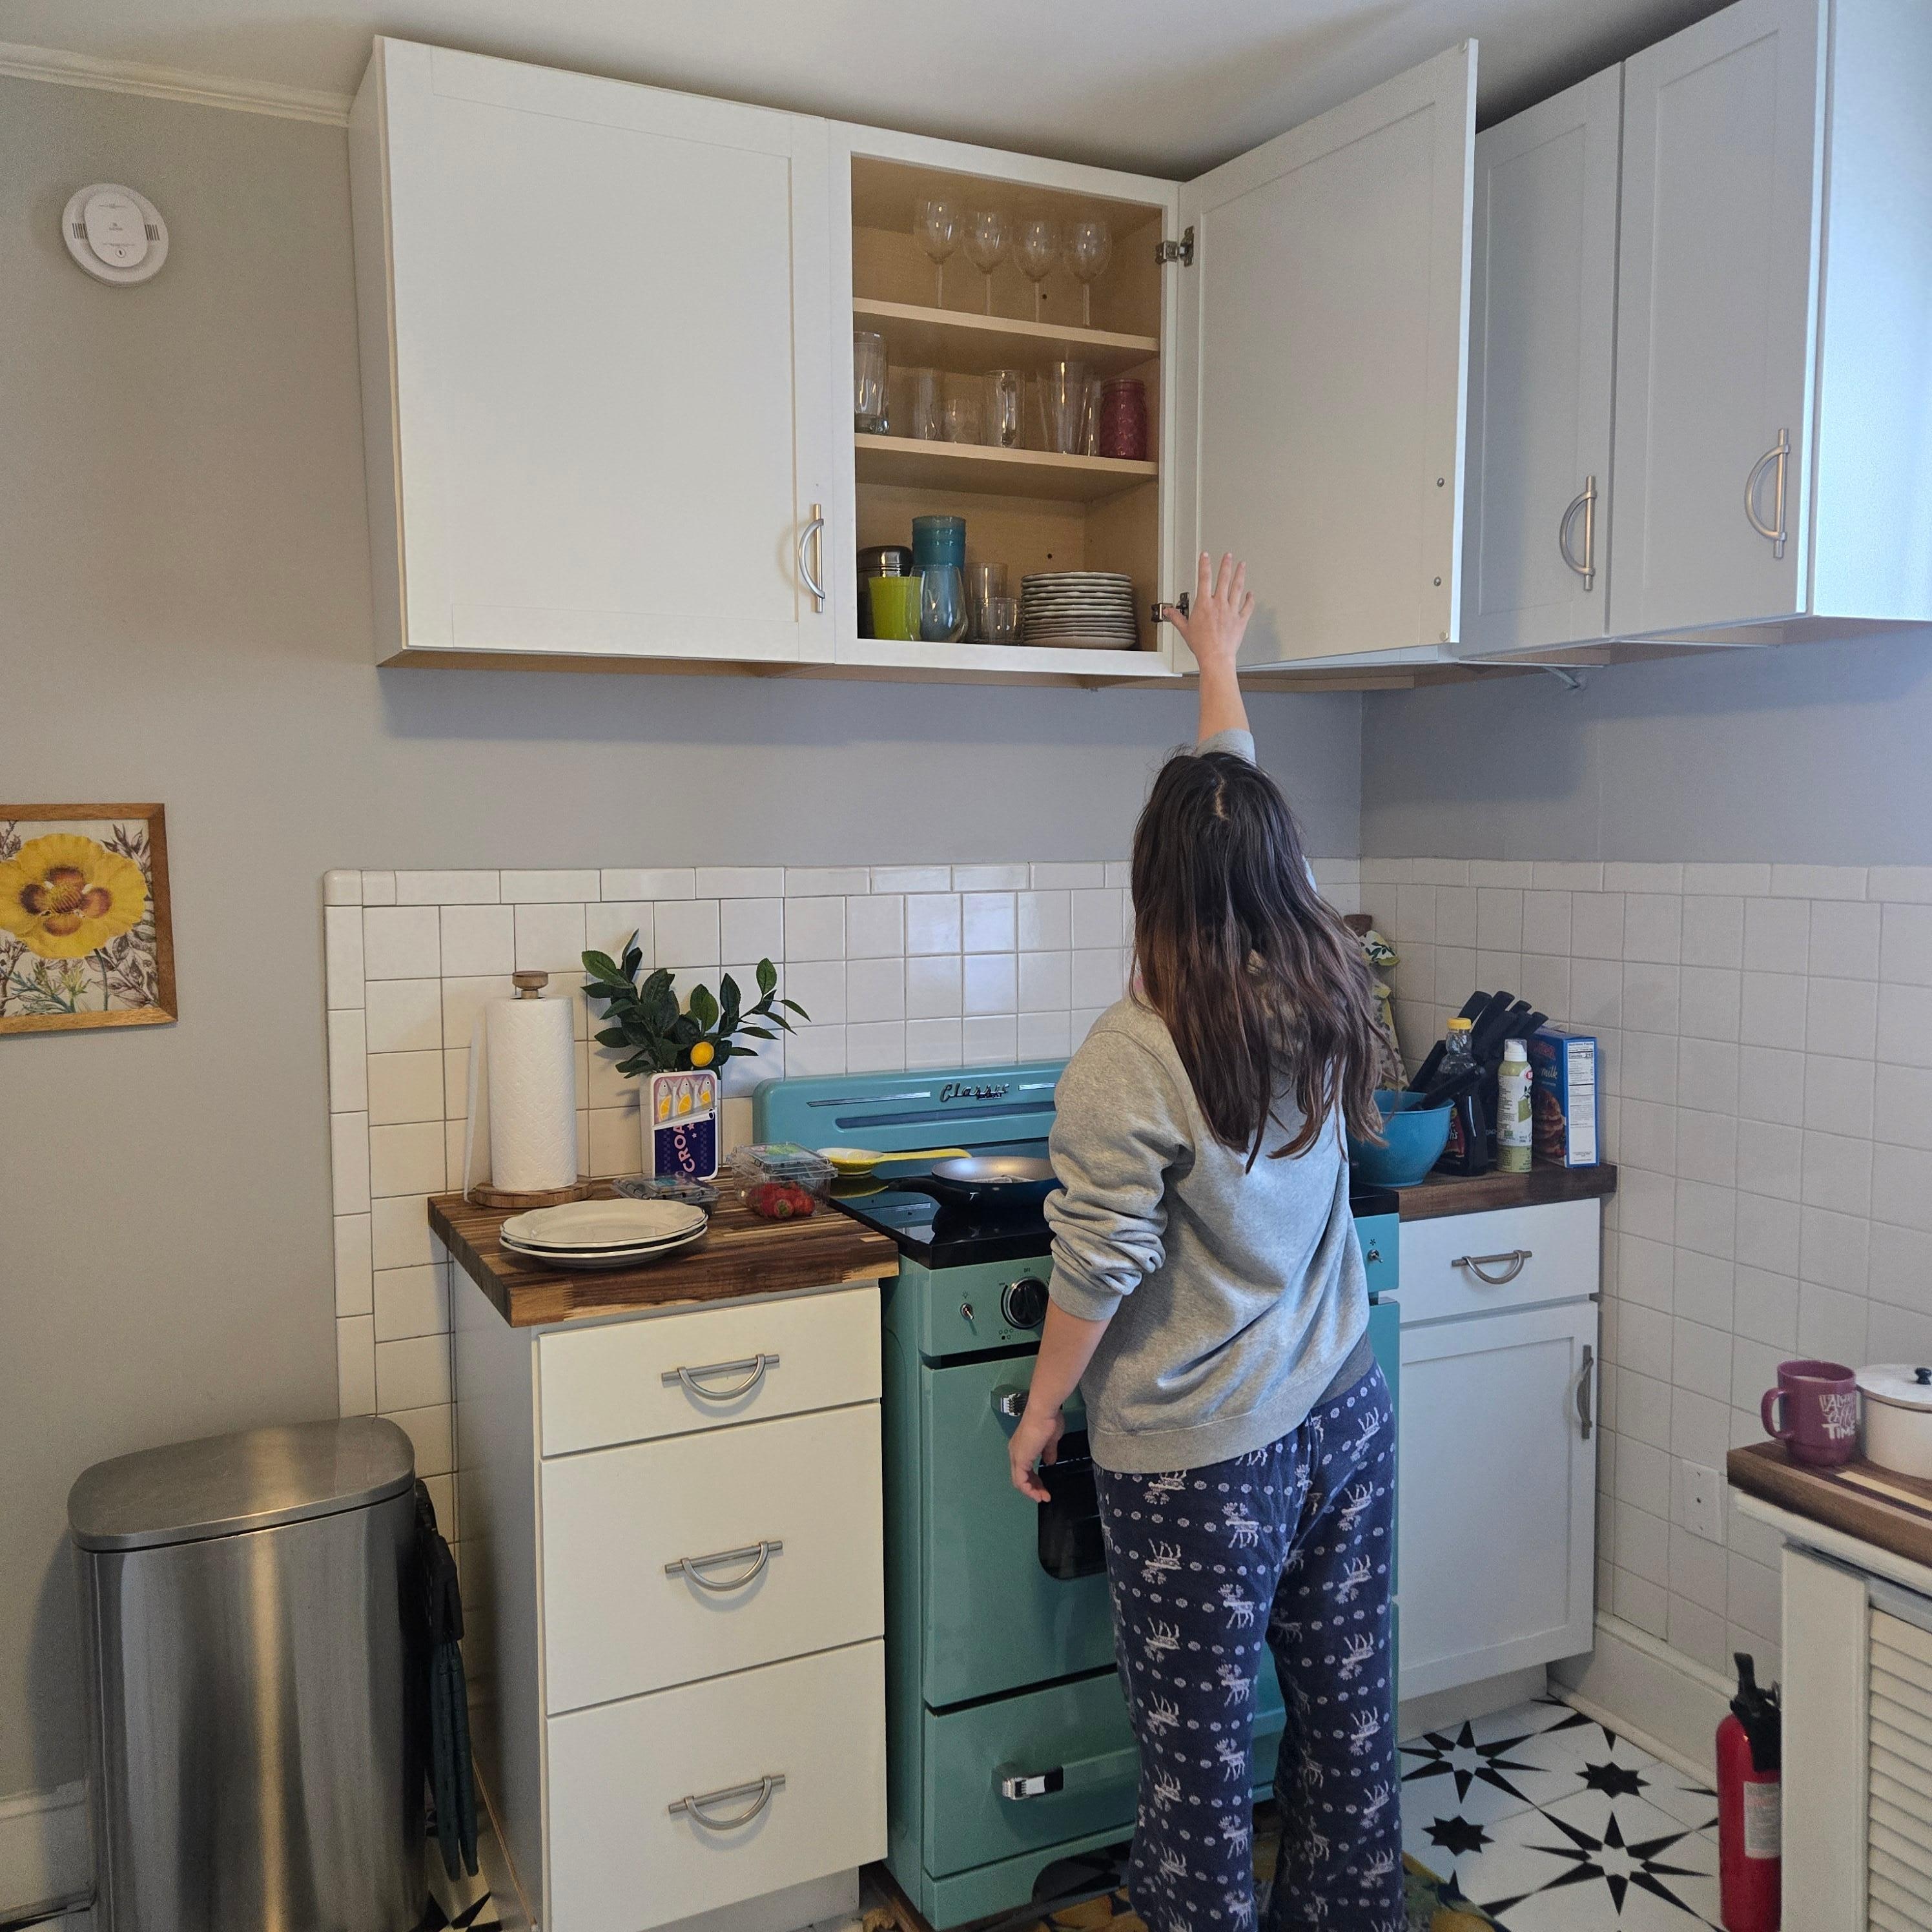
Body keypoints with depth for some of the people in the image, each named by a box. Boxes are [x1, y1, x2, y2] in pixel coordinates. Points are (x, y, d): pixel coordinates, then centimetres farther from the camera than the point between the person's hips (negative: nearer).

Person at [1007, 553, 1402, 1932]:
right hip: (1345, 1419, 7)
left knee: (1201, 1744, 11)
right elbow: (1248, 805, 10)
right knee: (1347, 1706, 22)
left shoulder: (1133, 1059, -23)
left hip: (1199, 1462, -6)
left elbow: (1096, 1274, -18)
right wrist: (1221, 662, 24)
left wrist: (1043, 1408, -1)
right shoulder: (1323, 991, -5)